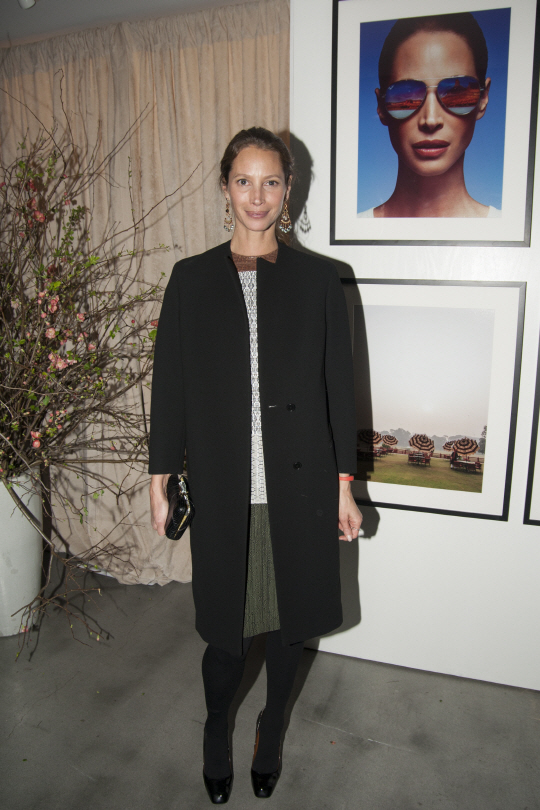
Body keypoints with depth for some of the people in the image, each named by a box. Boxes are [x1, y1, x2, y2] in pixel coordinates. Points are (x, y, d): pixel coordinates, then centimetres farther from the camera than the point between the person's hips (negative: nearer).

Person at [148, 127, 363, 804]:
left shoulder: (317, 278, 1)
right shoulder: (191, 278, 2)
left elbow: (338, 384, 2)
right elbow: (170, 385, 4)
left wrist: (344, 483, 1)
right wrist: (159, 481, 4)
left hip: (299, 487, 1)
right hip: (222, 488, 0)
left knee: (288, 621, 15)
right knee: (226, 629, 10)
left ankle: (271, 727, 44)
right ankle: (216, 725, 43)